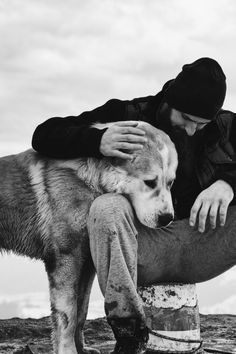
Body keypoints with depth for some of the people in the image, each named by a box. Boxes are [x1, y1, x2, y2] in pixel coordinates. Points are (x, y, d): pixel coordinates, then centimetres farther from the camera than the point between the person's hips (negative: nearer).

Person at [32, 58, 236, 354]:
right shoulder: (126, 115, 2)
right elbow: (44, 135, -2)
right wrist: (98, 141, -23)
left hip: (201, 248, 2)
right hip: (141, 246, -1)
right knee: (107, 208, -33)